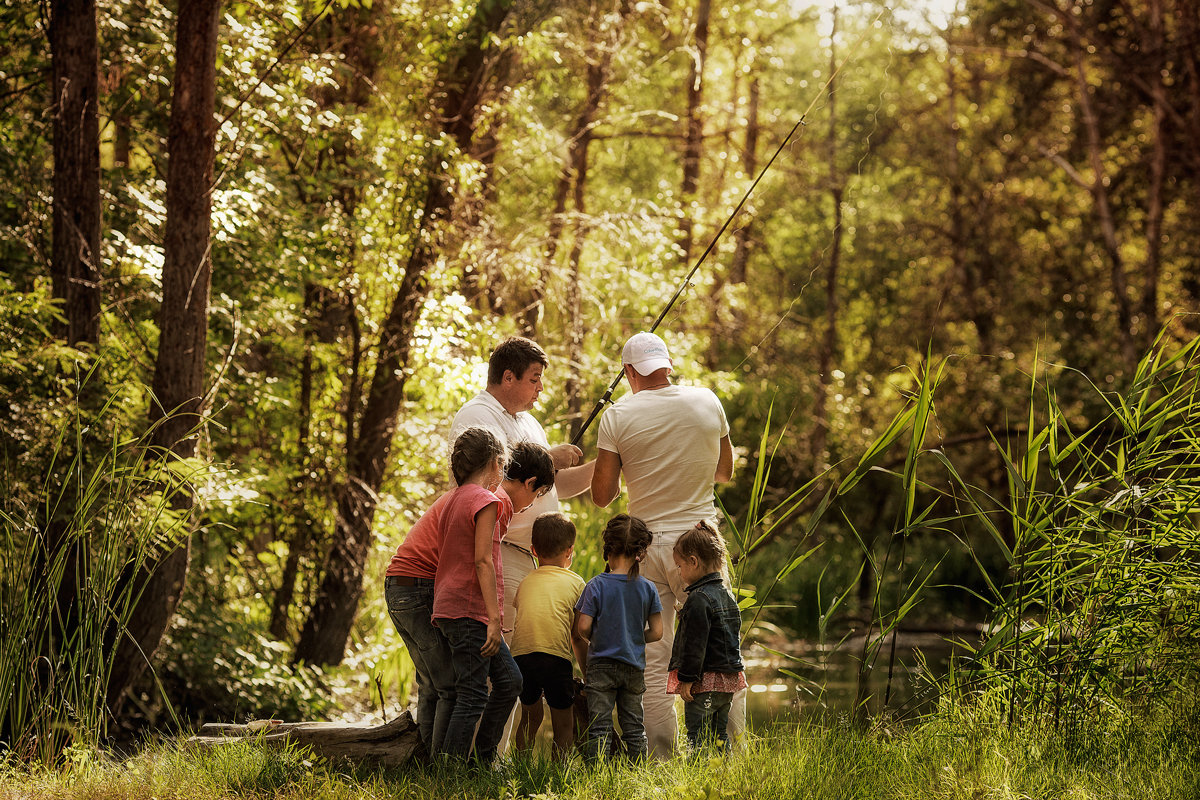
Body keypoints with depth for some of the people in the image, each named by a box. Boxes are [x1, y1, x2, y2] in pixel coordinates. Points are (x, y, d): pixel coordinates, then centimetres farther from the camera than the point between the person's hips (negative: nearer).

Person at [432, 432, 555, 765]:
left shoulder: (457, 498, 18)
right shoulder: (487, 500, -11)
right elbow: (483, 561, -17)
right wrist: (494, 618, -18)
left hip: (450, 607, 10)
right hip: (469, 612, -10)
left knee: (509, 680, 13)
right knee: (473, 696, -8)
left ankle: (484, 759, 17)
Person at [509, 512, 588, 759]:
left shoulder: (526, 582, 25)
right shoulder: (575, 583, 17)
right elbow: (577, 638, 18)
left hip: (520, 654, 3)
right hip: (555, 655, -3)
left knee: (530, 716, 21)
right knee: (563, 722, 8)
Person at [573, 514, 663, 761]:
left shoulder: (596, 586, -10)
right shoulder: (647, 588, -2)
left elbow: (582, 628, -13)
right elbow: (656, 632, -1)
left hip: (601, 666, -3)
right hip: (635, 666, 3)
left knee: (599, 727, 0)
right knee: (634, 727, 12)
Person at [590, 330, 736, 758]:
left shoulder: (618, 417, -5)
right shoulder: (707, 403, 1)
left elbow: (602, 495, -2)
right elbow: (725, 471, 15)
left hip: (645, 543, 0)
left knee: (652, 662, 3)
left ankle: (662, 758, 2)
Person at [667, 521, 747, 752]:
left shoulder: (698, 599, -16)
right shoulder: (727, 595, 13)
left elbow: (695, 645, -19)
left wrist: (687, 678, -15)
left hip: (705, 681, -9)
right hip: (729, 679, 9)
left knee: (697, 735, -7)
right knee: (719, 735, 14)